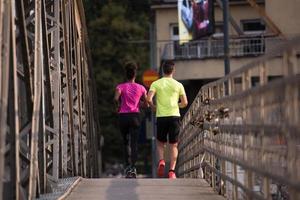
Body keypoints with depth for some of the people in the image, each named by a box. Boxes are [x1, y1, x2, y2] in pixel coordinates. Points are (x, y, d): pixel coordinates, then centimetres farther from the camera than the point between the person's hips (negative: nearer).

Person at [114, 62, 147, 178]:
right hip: (135, 116, 0)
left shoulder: (121, 87, 1)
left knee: (126, 143, 15)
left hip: (123, 116, 0)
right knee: (134, 143, -4)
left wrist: (118, 106, 0)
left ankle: (128, 166, 6)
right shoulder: (141, 88, 5)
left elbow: (116, 98, -18)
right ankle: (133, 168, -17)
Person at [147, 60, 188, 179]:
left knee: (160, 143, 17)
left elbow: (149, 99, -9)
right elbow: (184, 103, 3)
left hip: (161, 117, 0)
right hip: (174, 116, 0)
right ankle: (172, 171, -6)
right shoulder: (178, 85, 4)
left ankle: (161, 161, -10)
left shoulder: (156, 83, 3)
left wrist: (153, 107, 10)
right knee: (173, 145, 5)